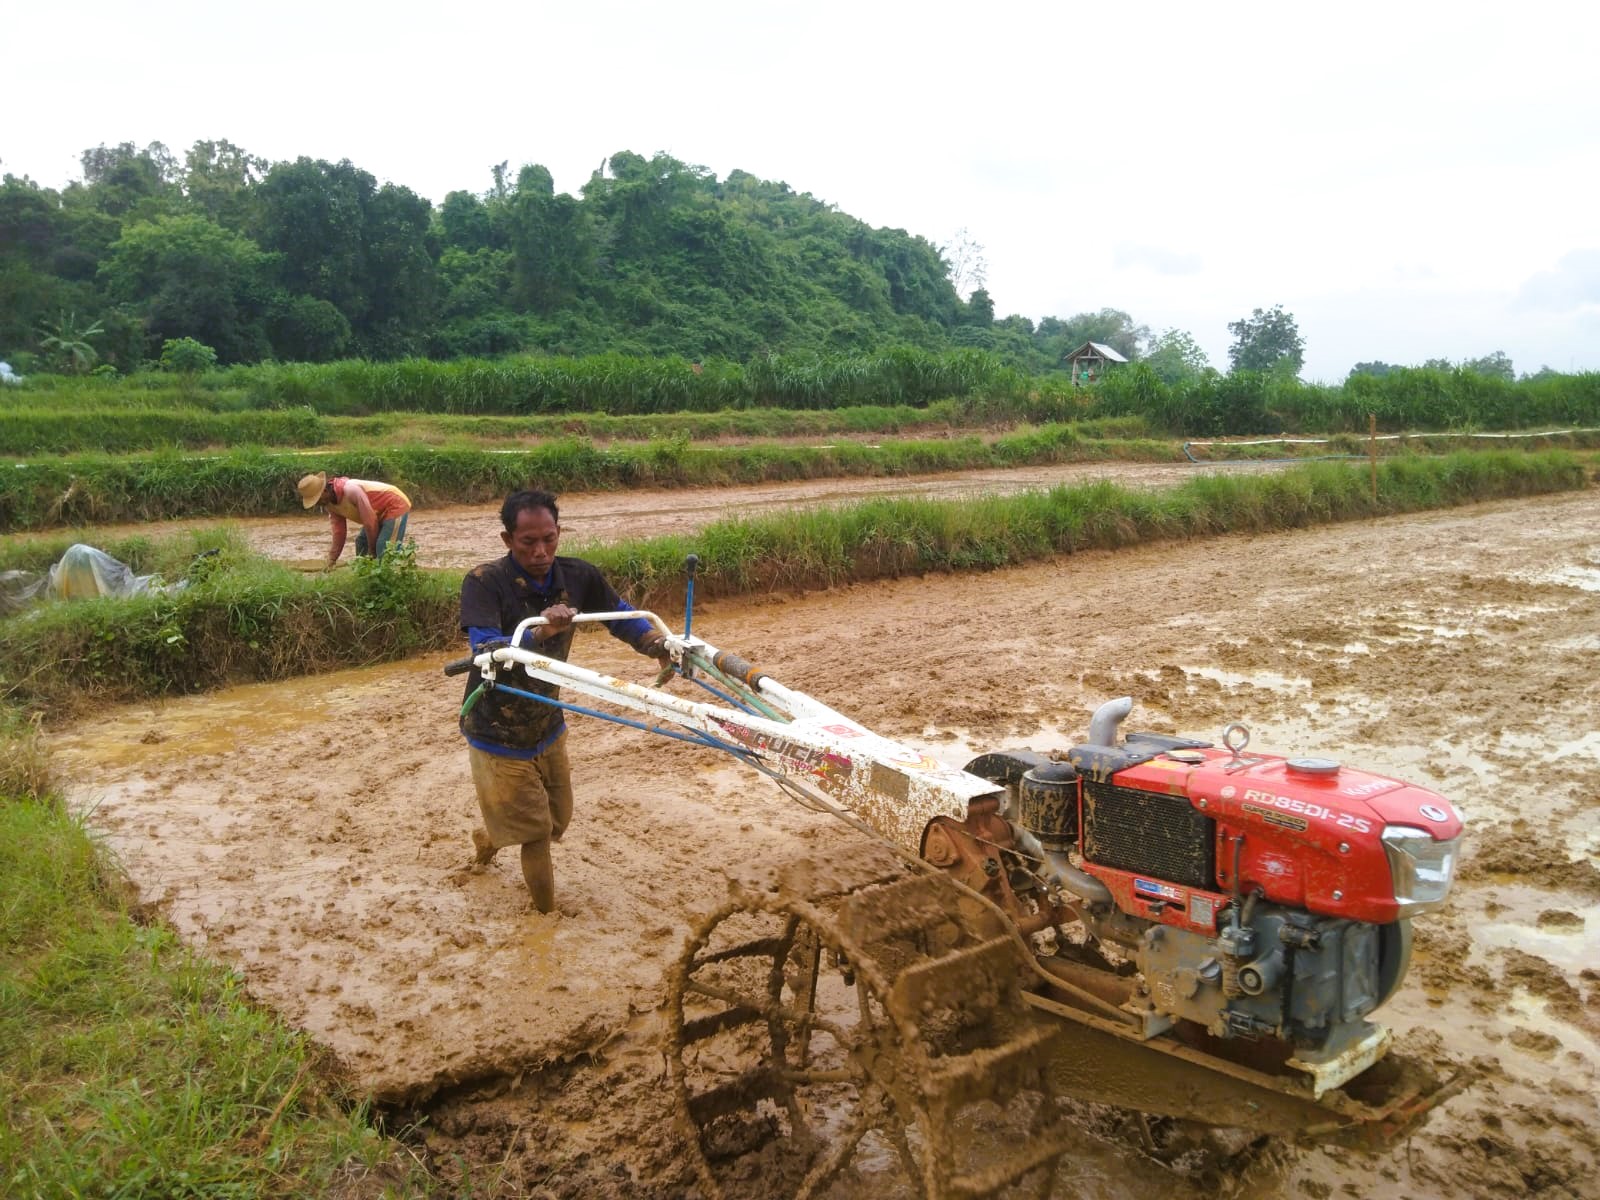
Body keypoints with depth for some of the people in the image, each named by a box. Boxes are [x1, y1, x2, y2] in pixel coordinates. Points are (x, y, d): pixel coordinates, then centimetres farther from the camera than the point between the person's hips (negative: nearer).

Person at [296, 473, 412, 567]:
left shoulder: (350, 490, -30)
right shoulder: (330, 503, -1)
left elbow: (369, 521, -26)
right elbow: (339, 532, 5)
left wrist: (371, 550, -14)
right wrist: (331, 562, 3)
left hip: (396, 506, -10)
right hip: (380, 512, 10)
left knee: (384, 550, -19)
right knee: (361, 541, 14)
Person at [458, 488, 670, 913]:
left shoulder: (577, 576, -8)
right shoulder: (484, 584, -22)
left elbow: (621, 616, 2)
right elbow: (486, 653, -33)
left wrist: (660, 644, -16)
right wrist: (540, 632, -50)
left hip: (547, 726, 6)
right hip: (498, 733, -6)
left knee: (556, 820, 21)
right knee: (537, 833, 2)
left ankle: (488, 838, 51)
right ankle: (547, 915, 26)